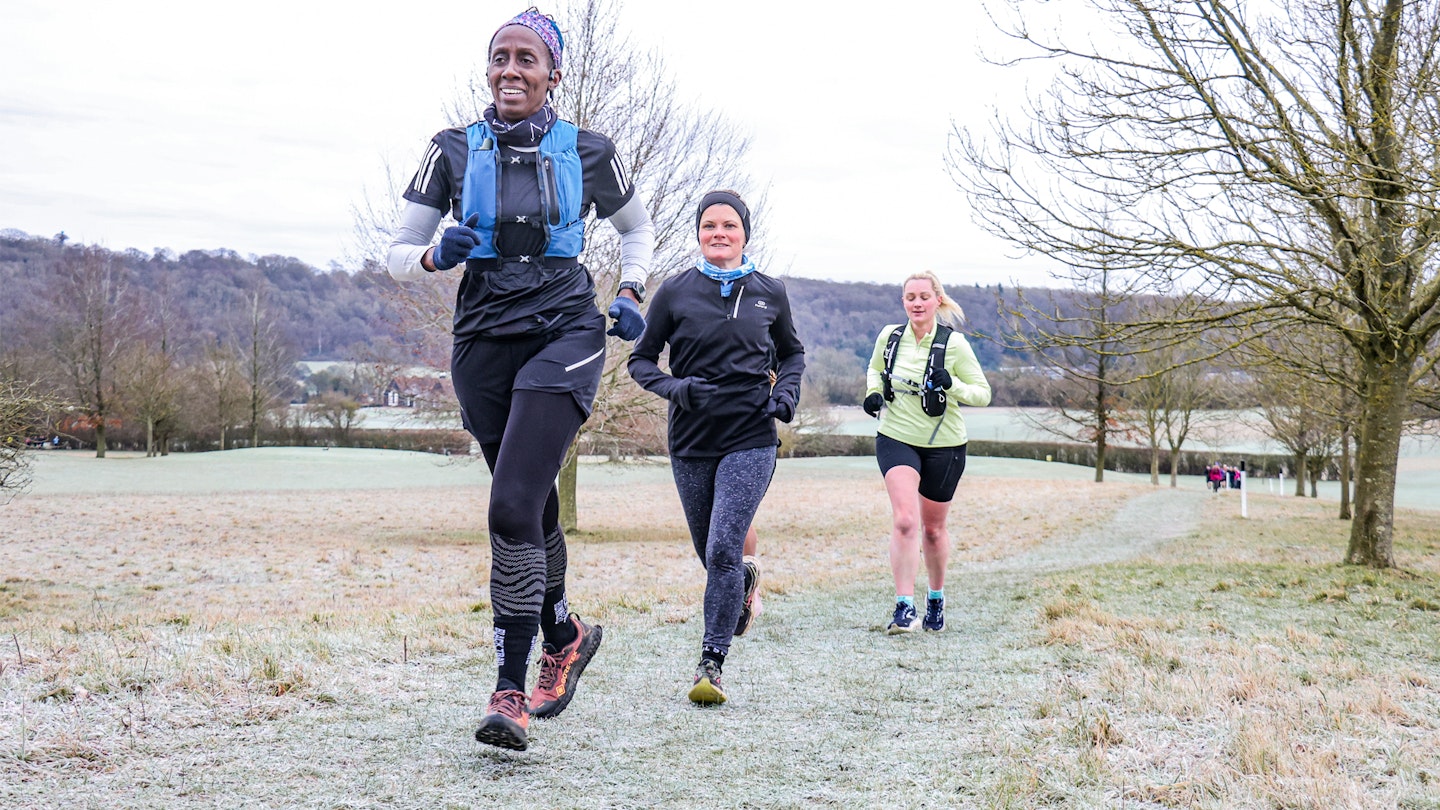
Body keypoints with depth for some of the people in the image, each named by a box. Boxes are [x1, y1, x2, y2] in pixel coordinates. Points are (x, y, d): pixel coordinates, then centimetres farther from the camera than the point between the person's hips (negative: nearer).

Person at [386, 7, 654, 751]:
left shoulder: (587, 152, 3)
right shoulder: (455, 150, 4)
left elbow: (637, 226, 21)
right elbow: (398, 255, 7)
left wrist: (630, 294, 7)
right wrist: (437, 256, -14)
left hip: (564, 335, -3)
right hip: (484, 343, 3)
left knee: (514, 506, -18)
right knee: (532, 509, 13)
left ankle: (510, 690, -14)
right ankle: (565, 633, 39)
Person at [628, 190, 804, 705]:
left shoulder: (770, 292, 5)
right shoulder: (676, 292, 1)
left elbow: (792, 352, 20)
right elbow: (641, 359, 7)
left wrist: (787, 392, 1)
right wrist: (673, 387, -13)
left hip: (751, 438, -2)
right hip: (691, 440, 2)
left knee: (723, 550, -15)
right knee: (710, 553, 14)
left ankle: (712, 663, -6)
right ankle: (746, 582, 49)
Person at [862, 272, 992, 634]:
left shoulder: (954, 344, -11)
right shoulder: (889, 337, -2)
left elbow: (983, 393, -8)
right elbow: (875, 369, 19)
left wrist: (952, 385, -26)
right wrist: (874, 392, -2)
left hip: (943, 445, -1)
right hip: (896, 438, 1)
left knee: (933, 528, 12)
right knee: (904, 520, -19)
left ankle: (936, 599, 36)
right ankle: (904, 607, -18)